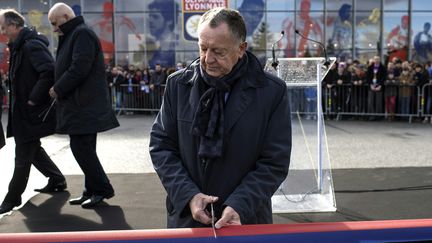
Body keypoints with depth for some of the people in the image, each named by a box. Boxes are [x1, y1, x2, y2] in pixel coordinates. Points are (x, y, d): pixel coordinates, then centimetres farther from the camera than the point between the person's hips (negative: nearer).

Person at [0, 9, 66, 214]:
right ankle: (57, 180, 33)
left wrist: (33, 99, -24)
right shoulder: (19, 46, 13)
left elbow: (49, 72, -29)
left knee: (23, 155, -1)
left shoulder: (32, 46, -18)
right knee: (32, 149, 19)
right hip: (23, 111, 10)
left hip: (31, 112, -10)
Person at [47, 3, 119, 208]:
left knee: (81, 148, -8)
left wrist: (58, 89, -12)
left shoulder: (82, 34, -11)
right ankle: (92, 191, 19)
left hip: (84, 105, -10)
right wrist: (59, 89, 7)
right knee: (83, 148, 12)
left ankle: (102, 189, 2)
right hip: (80, 105, 10)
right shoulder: (73, 35, 20)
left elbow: (79, 68, -21)